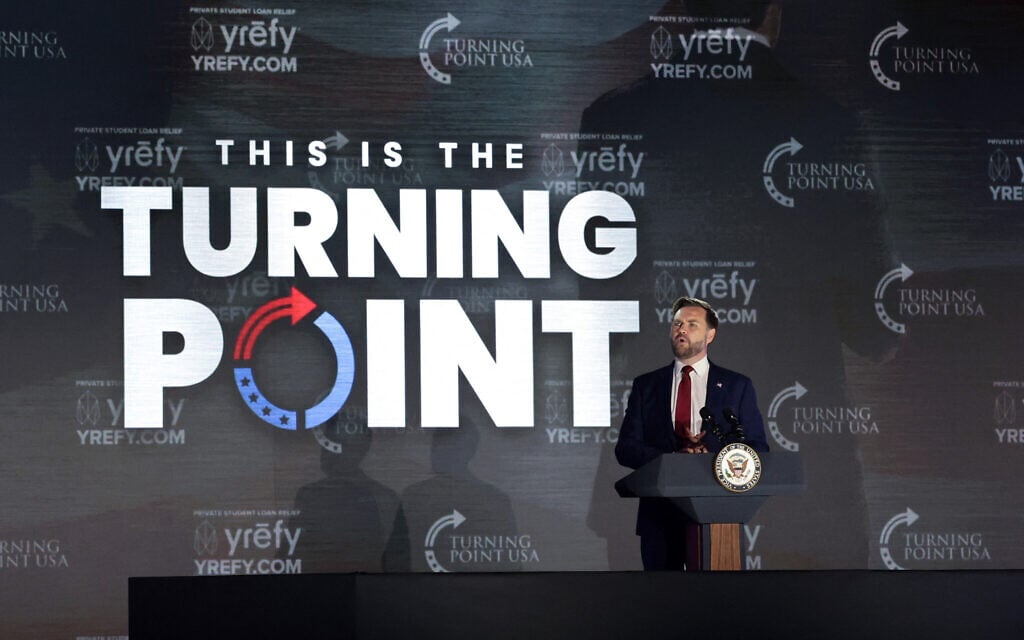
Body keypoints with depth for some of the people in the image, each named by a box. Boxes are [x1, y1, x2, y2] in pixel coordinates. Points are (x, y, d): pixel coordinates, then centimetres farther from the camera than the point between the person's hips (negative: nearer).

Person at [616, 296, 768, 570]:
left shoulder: (737, 386, 10)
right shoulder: (645, 385, 13)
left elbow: (757, 450, 6)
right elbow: (625, 449, 5)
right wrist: (670, 459, -12)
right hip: (660, 516, 1)